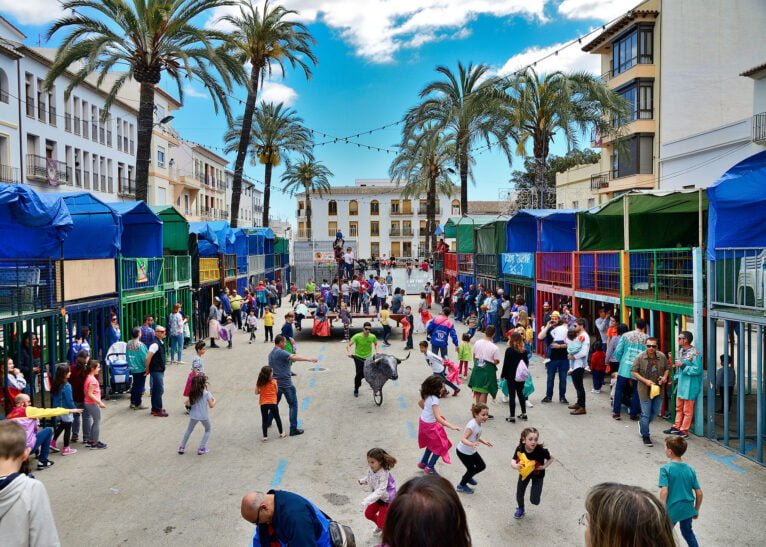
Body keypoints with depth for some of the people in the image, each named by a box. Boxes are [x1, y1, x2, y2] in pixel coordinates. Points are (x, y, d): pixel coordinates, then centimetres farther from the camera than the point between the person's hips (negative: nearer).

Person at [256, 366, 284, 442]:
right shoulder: (274, 382, -10)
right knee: (277, 417, 16)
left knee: (264, 420, 9)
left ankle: (265, 436, 9)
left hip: (263, 403, 1)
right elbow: (276, 391, -2)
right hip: (272, 402, -1)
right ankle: (281, 433, 28)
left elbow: (256, 392, 1)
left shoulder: (259, 382, -4)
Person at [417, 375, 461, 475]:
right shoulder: (434, 399, -31)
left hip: (424, 421, 8)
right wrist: (451, 426, -39)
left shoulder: (427, 395, -5)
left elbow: (420, 403, 15)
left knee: (432, 443, 27)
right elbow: (438, 418, -35)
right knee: (441, 446, 6)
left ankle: (423, 463, 37)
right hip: (430, 425, -8)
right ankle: (429, 468, 11)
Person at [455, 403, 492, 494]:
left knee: (482, 466, 16)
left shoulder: (478, 424, -6)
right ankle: (461, 485, 31)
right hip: (463, 452, -8)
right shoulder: (472, 425, -33)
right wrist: (472, 444, -55)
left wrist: (484, 441, -2)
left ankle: (468, 477, 43)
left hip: (472, 451, 9)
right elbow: (463, 439, -39)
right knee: (472, 469, 5)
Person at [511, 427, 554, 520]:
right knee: (519, 495, 9)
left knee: (534, 501, -4)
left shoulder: (541, 450, -34)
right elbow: (512, 462, -30)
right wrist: (516, 466, -51)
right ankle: (521, 509, 43)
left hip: (538, 474, -2)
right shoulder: (520, 449, -29)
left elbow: (551, 458, -14)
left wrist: (544, 467, -24)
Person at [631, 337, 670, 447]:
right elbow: (633, 372, -8)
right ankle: (646, 437, 12)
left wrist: (665, 377, -6)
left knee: (655, 412, 17)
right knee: (646, 414, 0)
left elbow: (666, 369, 14)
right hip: (645, 390, -4)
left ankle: (642, 424, 44)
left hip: (659, 389, 4)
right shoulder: (640, 357, -12)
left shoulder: (662, 356, -2)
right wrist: (645, 381, -18)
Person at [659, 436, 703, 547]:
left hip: (672, 509, -5)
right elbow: (699, 493, 0)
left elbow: (664, 492, -23)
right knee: (687, 532, 28)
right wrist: (696, 510, 15)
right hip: (688, 509, 5)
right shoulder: (690, 469, -1)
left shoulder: (666, 469, -16)